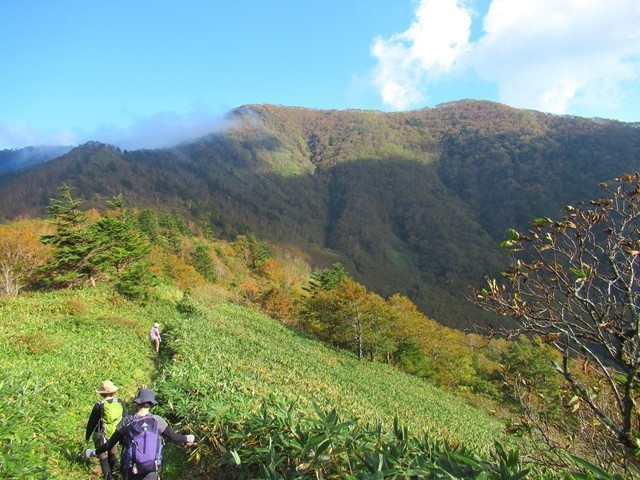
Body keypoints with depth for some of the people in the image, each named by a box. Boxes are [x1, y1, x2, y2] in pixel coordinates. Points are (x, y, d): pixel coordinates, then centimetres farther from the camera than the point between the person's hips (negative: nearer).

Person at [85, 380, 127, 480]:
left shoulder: (99, 405, -22)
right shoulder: (120, 403, -10)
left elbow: (91, 423, -11)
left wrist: (87, 436, 6)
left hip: (102, 437, -5)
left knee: (103, 458, 12)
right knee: (112, 455, 26)